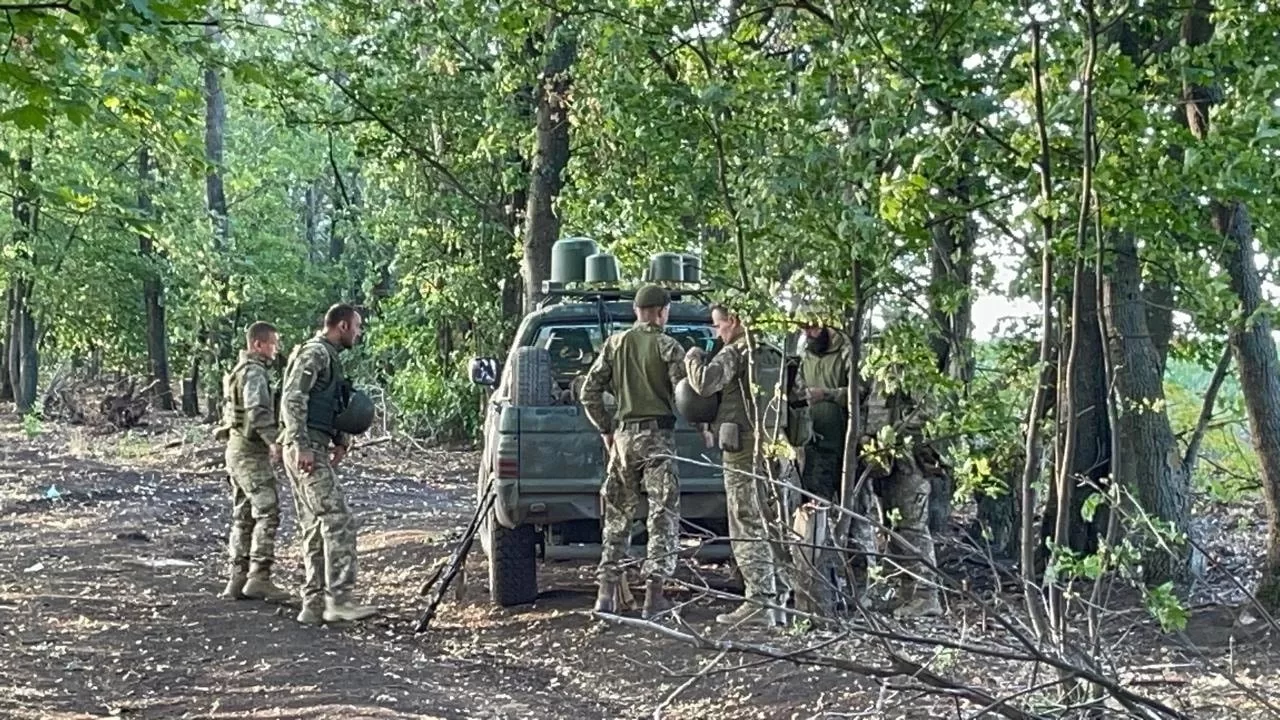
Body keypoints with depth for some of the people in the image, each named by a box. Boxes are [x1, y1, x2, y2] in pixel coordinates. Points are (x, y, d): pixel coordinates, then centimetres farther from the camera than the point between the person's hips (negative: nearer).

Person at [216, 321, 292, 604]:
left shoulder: (239, 371, 19)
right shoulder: (254, 371, -13)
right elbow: (257, 410, -27)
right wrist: (273, 440, -34)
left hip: (237, 449, 11)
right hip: (251, 452, -11)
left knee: (244, 516, 11)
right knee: (268, 512, -12)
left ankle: (238, 580, 12)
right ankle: (258, 578, -15)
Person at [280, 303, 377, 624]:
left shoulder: (329, 356, 22)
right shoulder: (314, 353, -9)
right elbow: (292, 400, -18)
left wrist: (341, 439, 13)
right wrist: (302, 446, -24)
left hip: (315, 450, 11)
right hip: (306, 450, -11)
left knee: (316, 529, 10)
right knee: (338, 521, -14)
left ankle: (314, 604, 12)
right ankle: (338, 599, -17)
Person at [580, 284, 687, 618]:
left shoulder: (615, 344, 7)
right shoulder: (668, 347, -5)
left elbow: (590, 393, 6)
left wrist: (605, 429, 15)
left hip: (623, 434, 4)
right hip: (658, 434, -4)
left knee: (617, 514, 13)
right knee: (663, 515, 0)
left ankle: (607, 592, 11)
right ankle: (654, 596, -4)